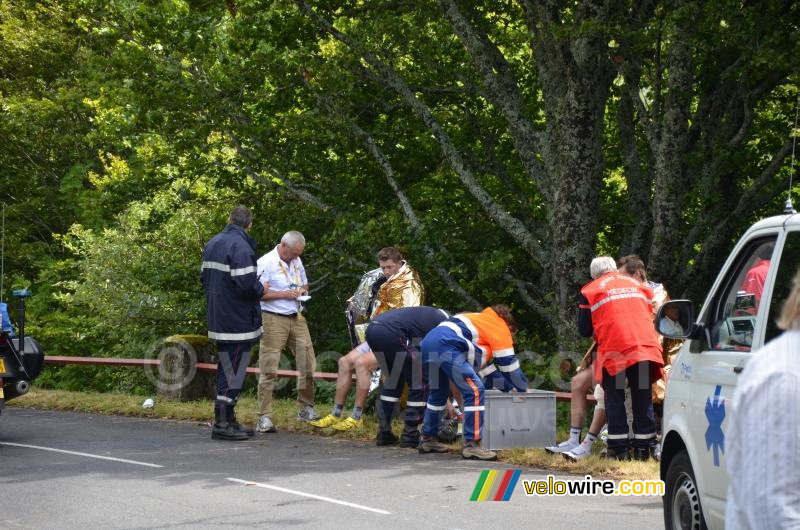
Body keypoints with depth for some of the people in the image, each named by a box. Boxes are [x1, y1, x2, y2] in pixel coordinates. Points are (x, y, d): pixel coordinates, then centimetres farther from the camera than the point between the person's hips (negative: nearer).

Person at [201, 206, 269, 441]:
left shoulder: (212, 243, 11)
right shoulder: (240, 246, -18)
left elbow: (204, 276, 17)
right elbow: (246, 283, -24)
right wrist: (261, 289, -5)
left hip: (218, 319, 9)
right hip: (237, 321, -9)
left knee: (227, 369, 16)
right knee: (233, 371, -5)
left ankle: (228, 420, 20)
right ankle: (222, 424, -5)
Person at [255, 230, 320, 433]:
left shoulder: (296, 262, 14)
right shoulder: (265, 263, -10)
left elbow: (304, 284, 28)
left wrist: (303, 290, 3)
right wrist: (284, 294, -17)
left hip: (297, 318, 7)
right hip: (273, 319, -7)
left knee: (308, 364, 5)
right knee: (269, 369, -7)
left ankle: (306, 408, 21)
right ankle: (264, 417, -6)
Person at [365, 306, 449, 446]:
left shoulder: (432, 315, 30)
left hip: (372, 329, 9)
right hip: (391, 333, -9)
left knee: (393, 381, 24)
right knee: (418, 382, 5)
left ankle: (384, 433, 25)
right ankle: (410, 435, 8)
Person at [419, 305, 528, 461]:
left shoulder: (482, 322, 38)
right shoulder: (500, 327, 13)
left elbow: (486, 367, 41)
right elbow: (509, 364, 11)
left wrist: (510, 387, 42)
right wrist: (523, 389, 24)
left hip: (427, 343, 10)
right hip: (446, 345, -10)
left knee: (438, 392, 27)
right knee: (475, 391, -9)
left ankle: (428, 439, 34)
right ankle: (471, 445, -13)